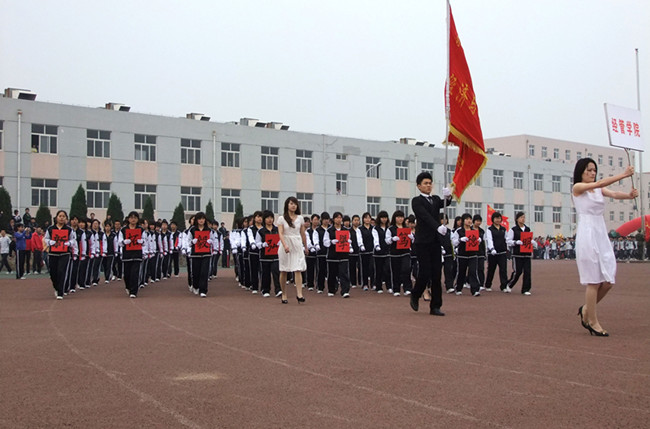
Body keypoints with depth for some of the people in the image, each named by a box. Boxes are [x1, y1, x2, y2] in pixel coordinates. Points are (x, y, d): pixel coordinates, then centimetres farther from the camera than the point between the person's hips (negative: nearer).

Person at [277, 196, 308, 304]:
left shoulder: (300, 218, 10)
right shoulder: (282, 218, 1)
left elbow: (303, 234, 17)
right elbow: (280, 233, -9)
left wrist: (306, 247, 21)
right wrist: (285, 245, -23)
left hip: (297, 246, 1)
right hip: (285, 246, -1)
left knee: (298, 270, -11)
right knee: (284, 271, 4)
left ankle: (299, 294, -17)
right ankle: (284, 294, 12)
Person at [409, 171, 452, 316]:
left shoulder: (435, 199, 16)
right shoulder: (416, 201, -3)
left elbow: (445, 204, -4)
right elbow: (426, 216, -18)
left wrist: (448, 197, -26)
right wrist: (438, 226, -32)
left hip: (435, 242, 5)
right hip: (422, 242, -5)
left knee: (436, 275, 2)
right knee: (425, 273, -7)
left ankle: (435, 306, 6)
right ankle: (415, 296, 20)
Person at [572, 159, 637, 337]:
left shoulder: (599, 190, 16)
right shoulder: (577, 187, -1)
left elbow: (614, 194, -3)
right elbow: (600, 183, -17)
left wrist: (629, 195, -24)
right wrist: (623, 175, -25)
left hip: (602, 235, 7)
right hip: (587, 234, -7)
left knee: (609, 279, 3)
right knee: (593, 281, -5)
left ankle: (586, 309, 23)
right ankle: (593, 322, 4)